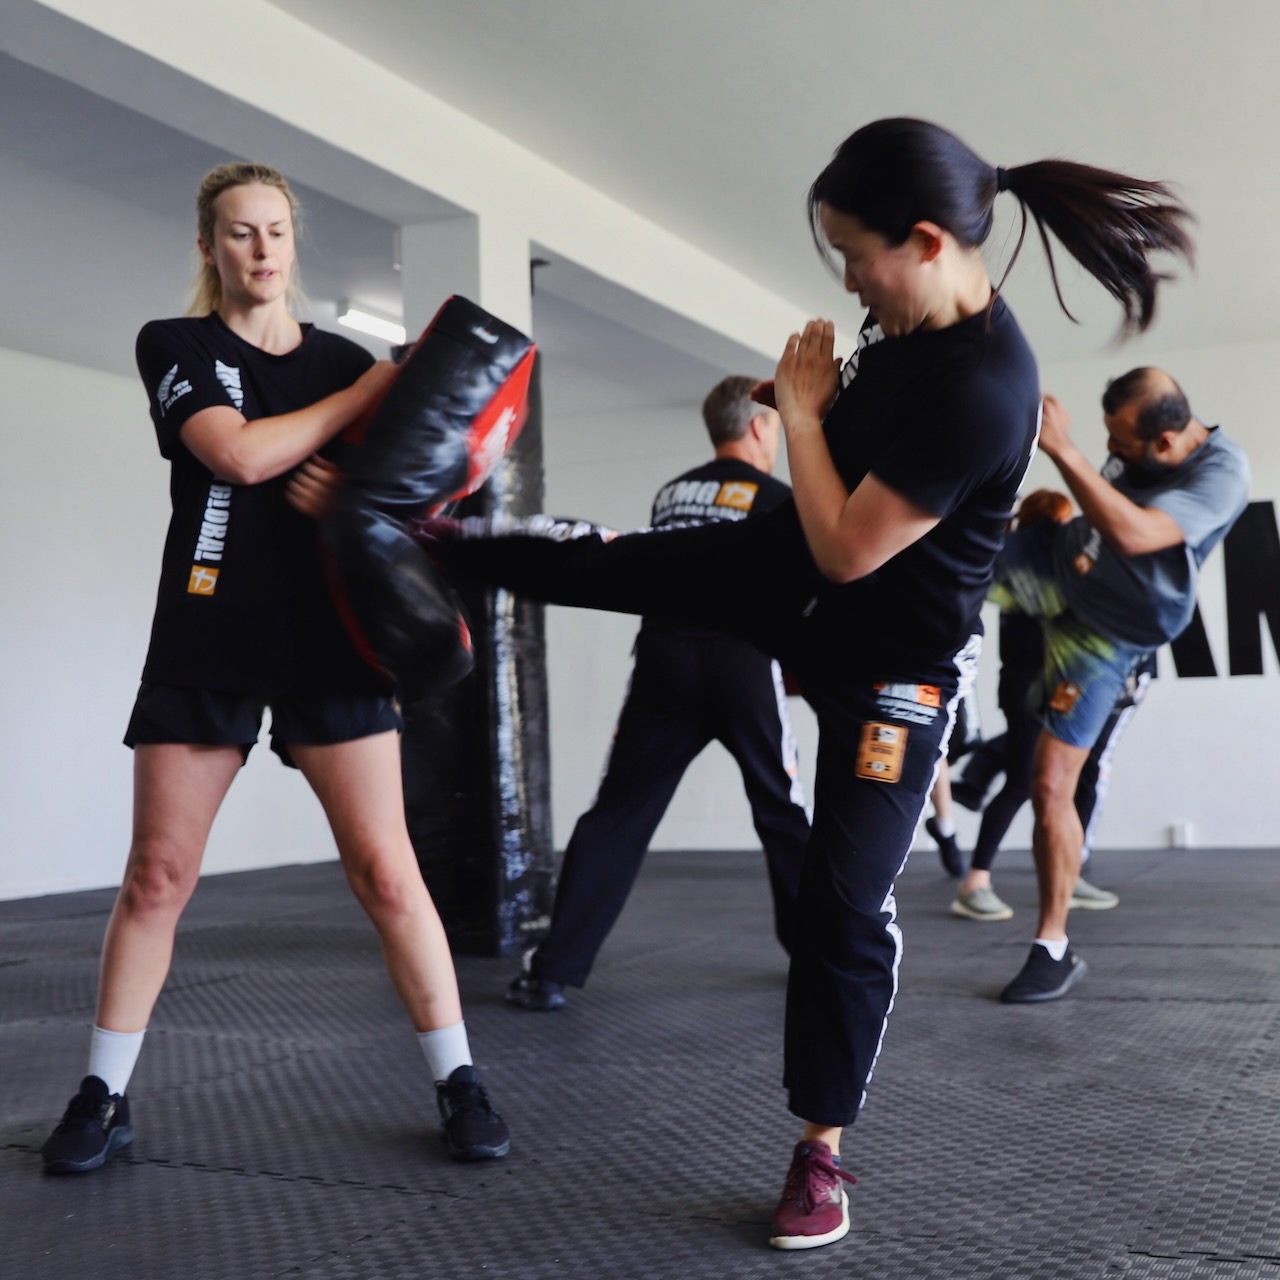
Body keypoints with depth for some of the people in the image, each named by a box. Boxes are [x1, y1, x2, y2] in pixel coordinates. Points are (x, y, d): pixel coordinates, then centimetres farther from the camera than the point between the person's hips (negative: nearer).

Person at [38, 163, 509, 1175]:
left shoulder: (346, 359, 12)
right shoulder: (176, 347, 4)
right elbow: (241, 454, -13)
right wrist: (374, 389, -9)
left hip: (329, 644, 1)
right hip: (205, 647, -1)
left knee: (386, 871, -3)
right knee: (157, 875, 3)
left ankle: (460, 1082, 6)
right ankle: (105, 1096, 18)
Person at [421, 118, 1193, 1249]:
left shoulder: (981, 391, -33)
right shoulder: (909, 321, -6)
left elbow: (849, 549, -28)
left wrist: (802, 413, -17)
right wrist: (807, 395, -2)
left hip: (892, 663, -7)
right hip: (796, 579, 8)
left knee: (845, 903, 1)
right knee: (609, 559, 14)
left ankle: (822, 1152, 19)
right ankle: (434, 545, 44)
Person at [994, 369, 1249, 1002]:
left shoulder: (1221, 473, -27)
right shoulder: (1137, 443, -7)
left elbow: (1132, 536, -43)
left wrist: (1064, 452, -44)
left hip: (1105, 630, -6)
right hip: (1054, 565, 6)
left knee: (1051, 786, -8)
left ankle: (1054, 949, 6)